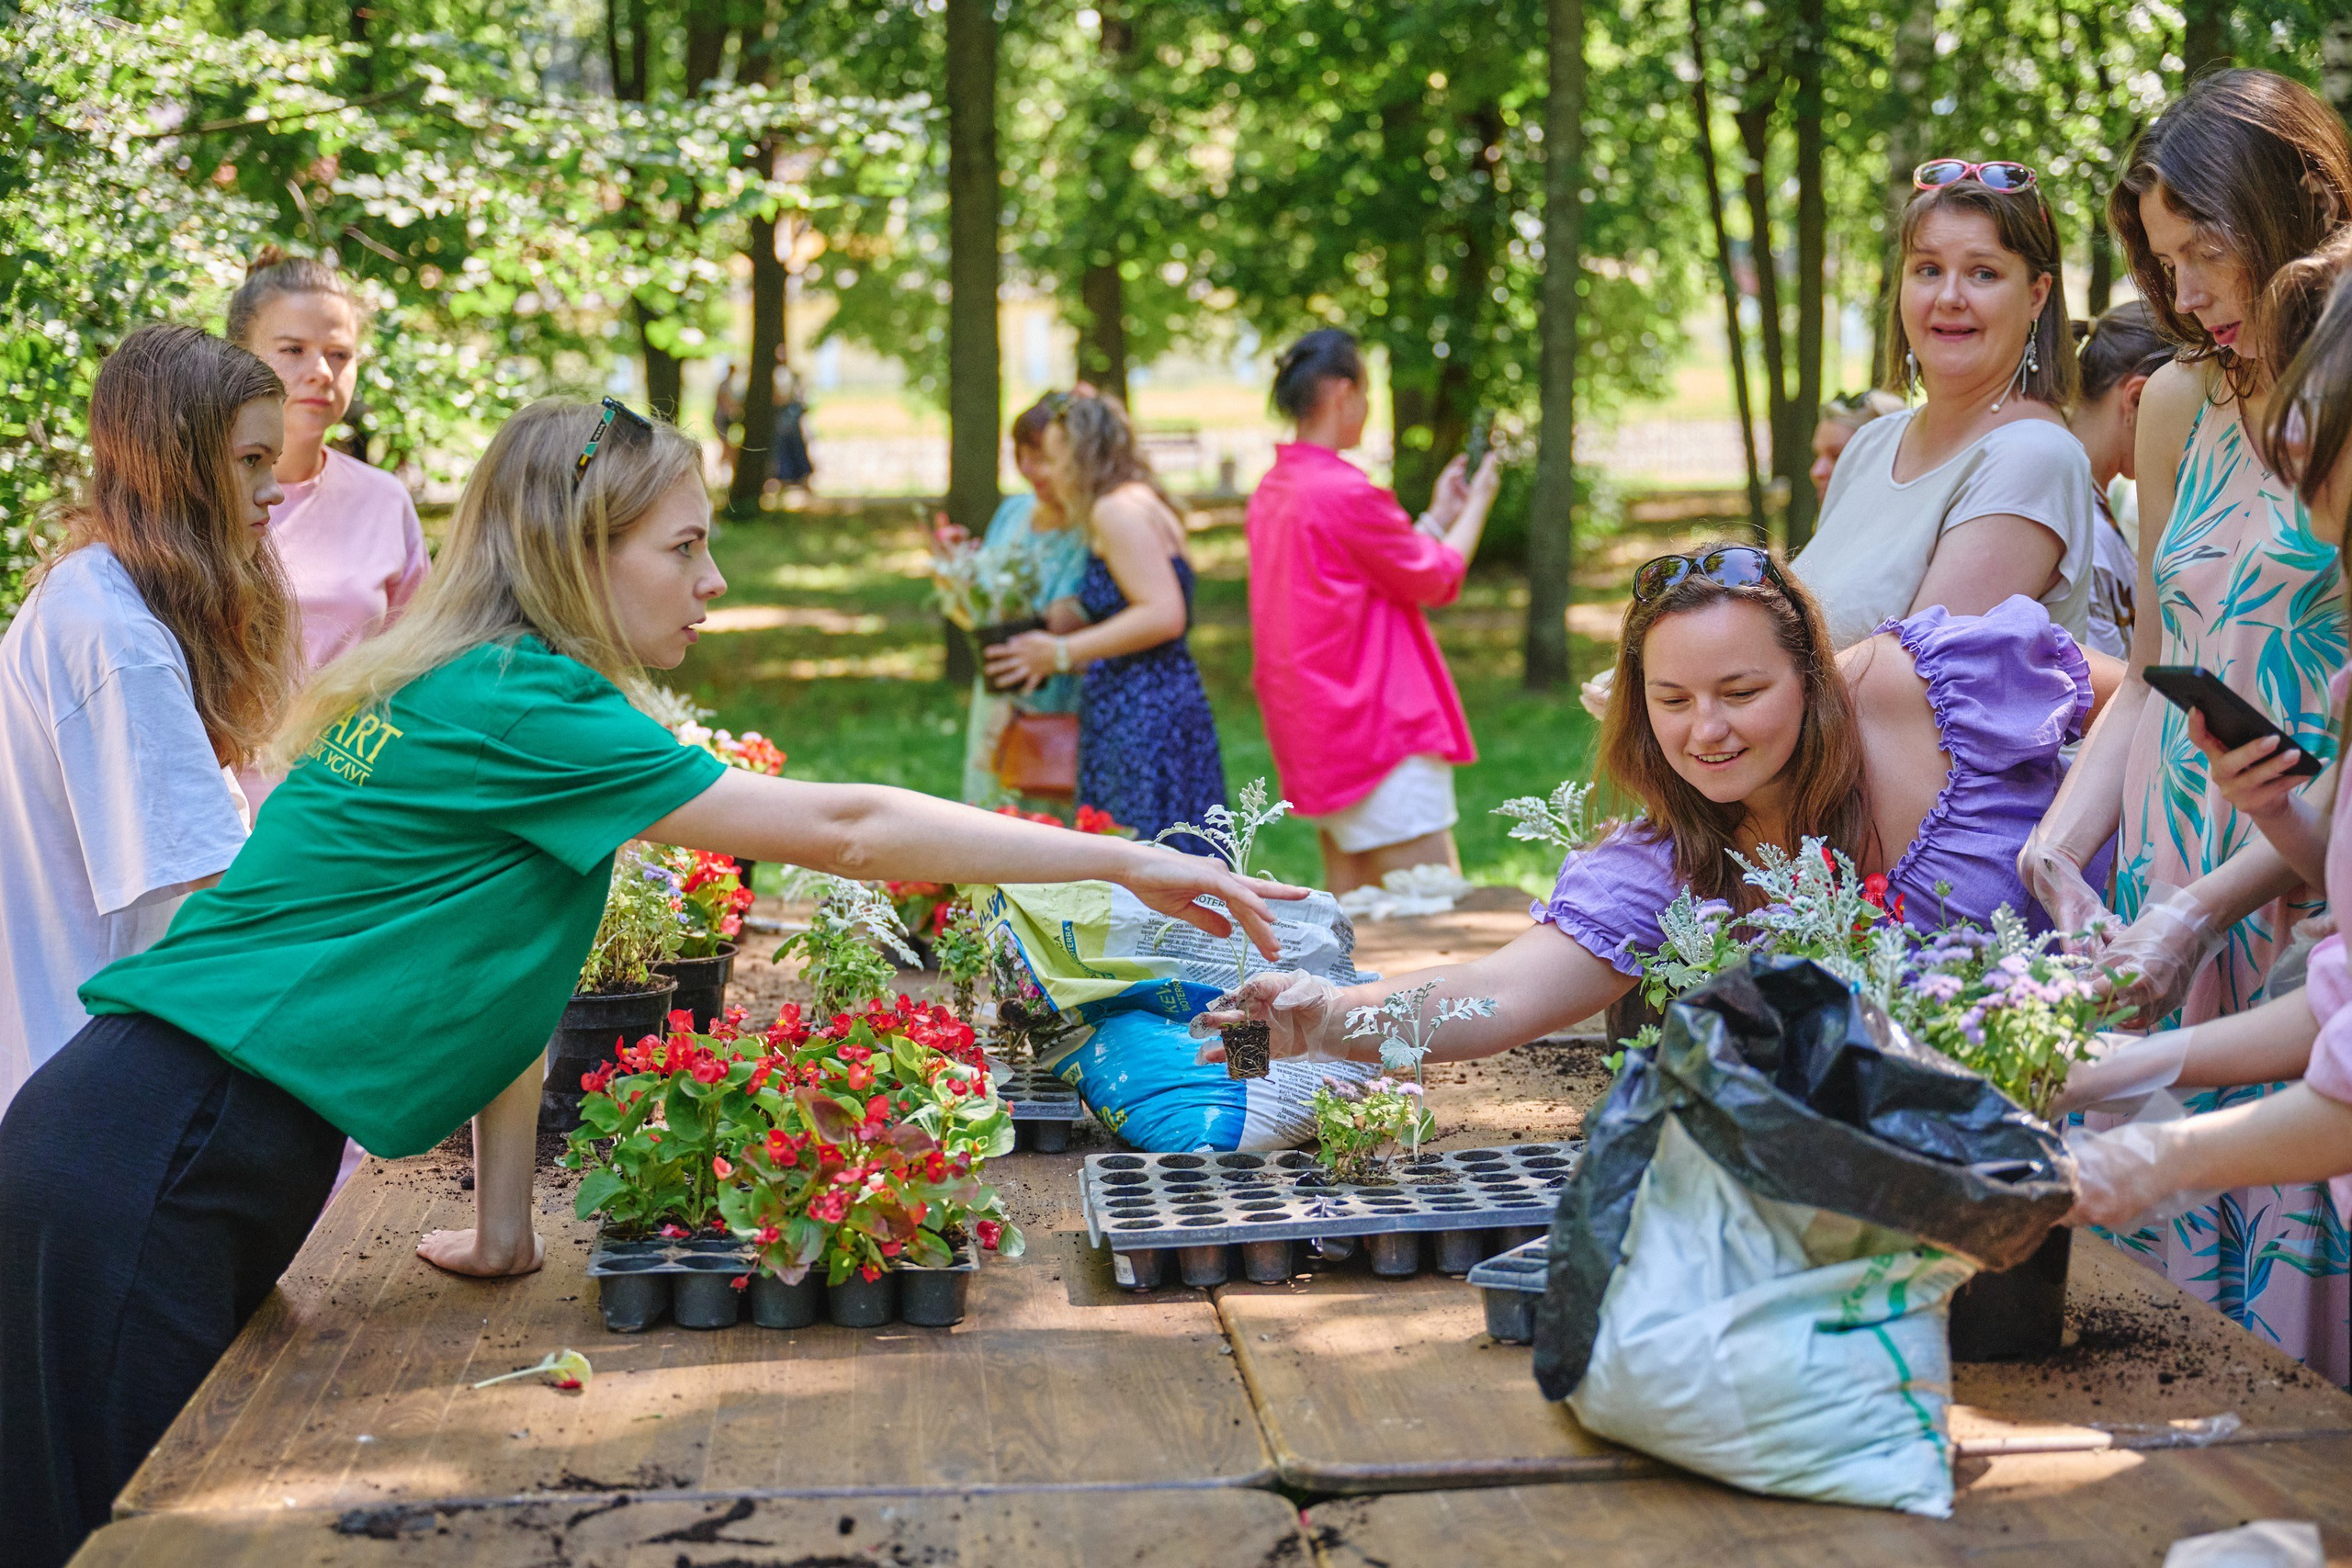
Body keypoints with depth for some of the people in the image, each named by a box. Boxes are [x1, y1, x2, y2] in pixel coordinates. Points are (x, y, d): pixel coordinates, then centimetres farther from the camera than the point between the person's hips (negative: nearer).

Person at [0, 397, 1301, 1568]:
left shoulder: (473, 696, 12)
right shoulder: (515, 706, -17)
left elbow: (497, 959, 14)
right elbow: (840, 828, -18)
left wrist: (501, 1225, 13)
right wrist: (1129, 862, -13)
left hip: (227, 1158, 9)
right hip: (153, 1163, -9)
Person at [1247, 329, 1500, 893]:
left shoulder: (1270, 491, 10)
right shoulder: (1346, 492, -19)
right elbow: (1437, 579, -5)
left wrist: (1438, 517, 23)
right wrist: (1477, 504, 9)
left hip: (1315, 735, 10)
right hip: (1381, 730, -10)